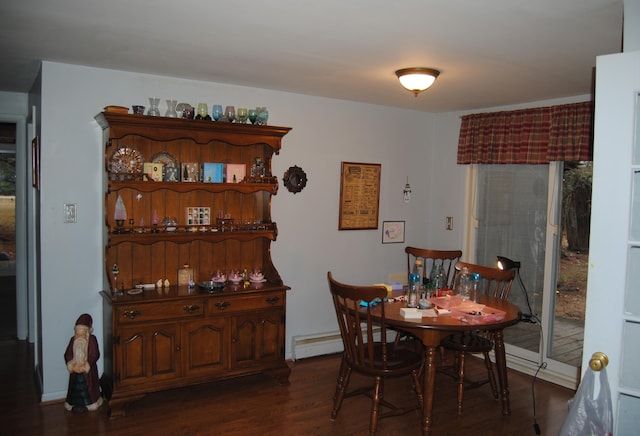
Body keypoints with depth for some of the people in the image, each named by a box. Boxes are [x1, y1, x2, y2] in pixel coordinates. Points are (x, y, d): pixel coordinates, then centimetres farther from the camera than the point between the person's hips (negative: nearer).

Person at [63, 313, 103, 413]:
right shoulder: (73, 340, -1)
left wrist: (87, 364, -16)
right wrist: (70, 364, -10)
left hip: (88, 369, -1)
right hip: (75, 369, 1)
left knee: (88, 386, 7)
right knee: (75, 387, 12)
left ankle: (89, 403, 16)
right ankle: (75, 404, 22)